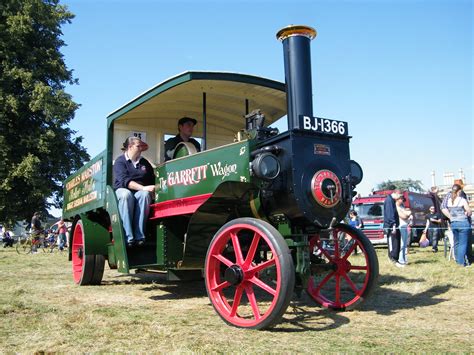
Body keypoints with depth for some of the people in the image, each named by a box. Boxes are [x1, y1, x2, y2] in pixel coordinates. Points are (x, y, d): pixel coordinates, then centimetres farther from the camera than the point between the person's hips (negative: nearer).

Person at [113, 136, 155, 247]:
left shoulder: (144, 163, 18)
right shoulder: (120, 161, 3)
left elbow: (152, 181, 15)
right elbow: (124, 180, -14)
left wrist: (152, 189, -9)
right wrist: (143, 187, -26)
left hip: (140, 191, 3)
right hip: (122, 190, -3)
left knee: (144, 194, -33)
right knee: (126, 194, -39)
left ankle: (139, 236, -39)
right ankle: (128, 237, -42)